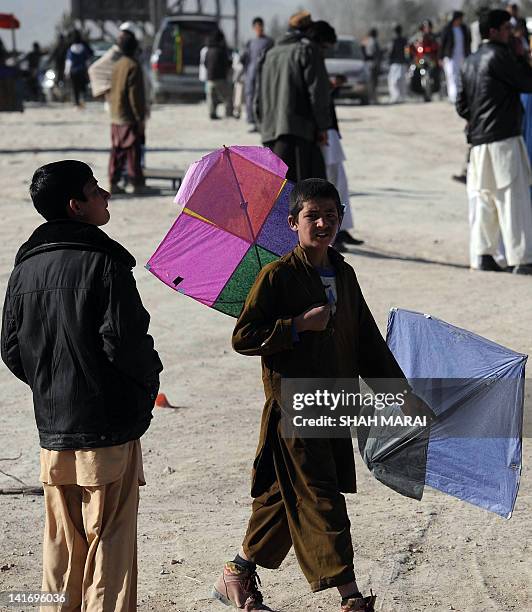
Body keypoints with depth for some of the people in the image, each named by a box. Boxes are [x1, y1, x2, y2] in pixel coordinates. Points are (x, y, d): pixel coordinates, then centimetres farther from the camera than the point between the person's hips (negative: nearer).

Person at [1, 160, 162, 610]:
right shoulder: (104, 263, -14)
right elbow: (124, 342, -18)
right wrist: (149, 381, 1)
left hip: (52, 426, 6)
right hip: (109, 427, -6)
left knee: (62, 542, 15)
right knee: (109, 540, 1)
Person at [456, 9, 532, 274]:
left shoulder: (471, 61, 16)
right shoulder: (500, 56, -9)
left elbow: (461, 104, 17)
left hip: (478, 141, 8)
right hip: (503, 138, -8)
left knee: (483, 197, 11)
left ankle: (482, 254, 11)